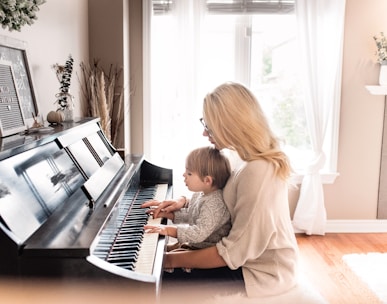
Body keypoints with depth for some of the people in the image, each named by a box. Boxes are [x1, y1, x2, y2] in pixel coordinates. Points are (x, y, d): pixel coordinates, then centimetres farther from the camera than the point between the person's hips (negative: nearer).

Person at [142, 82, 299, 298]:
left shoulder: (257, 172, -30)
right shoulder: (258, 159, 0)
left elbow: (234, 252, -27)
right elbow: (227, 198, 16)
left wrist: (172, 260, -18)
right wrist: (184, 202, 3)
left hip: (262, 273, -9)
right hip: (257, 257, 9)